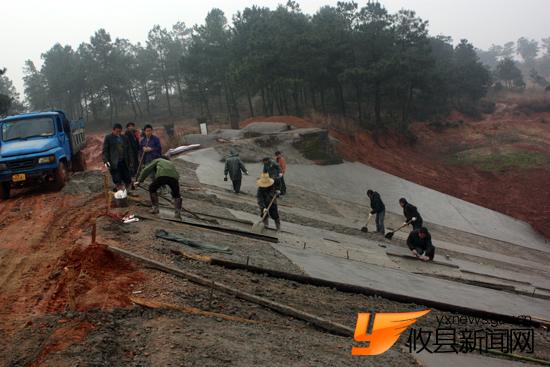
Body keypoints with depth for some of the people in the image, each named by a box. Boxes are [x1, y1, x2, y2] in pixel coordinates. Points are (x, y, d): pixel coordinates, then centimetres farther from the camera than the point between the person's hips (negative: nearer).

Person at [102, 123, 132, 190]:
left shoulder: (124, 138, 14)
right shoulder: (108, 138, 2)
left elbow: (128, 151, 18)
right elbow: (105, 150, -2)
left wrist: (128, 161, 12)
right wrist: (106, 161, -16)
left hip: (124, 162, 4)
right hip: (114, 163, -4)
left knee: (128, 180, 2)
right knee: (118, 182, -4)